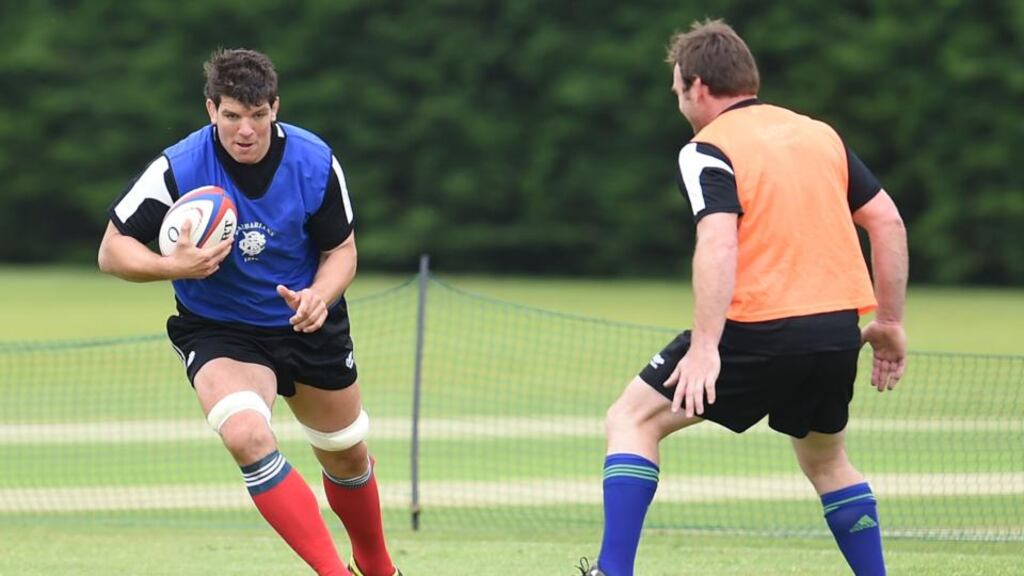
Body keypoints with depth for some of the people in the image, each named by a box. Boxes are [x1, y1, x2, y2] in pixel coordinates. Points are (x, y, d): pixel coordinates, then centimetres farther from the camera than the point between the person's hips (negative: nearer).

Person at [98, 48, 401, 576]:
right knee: (246, 434, -32)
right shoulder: (178, 169, -22)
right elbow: (112, 250, -15)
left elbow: (341, 250, -4)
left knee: (347, 456, 16)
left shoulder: (315, 162, -16)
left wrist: (319, 296, -26)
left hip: (307, 322, 3)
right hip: (218, 330, -3)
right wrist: (175, 266, -34)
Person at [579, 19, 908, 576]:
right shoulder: (820, 133, 15)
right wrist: (889, 322, 19)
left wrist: (705, 346, -25)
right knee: (826, 459, 28)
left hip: (759, 330, -6)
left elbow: (719, 242, -19)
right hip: (839, 331, 6)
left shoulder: (706, 150, -3)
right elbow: (887, 221, 13)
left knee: (632, 419, 6)